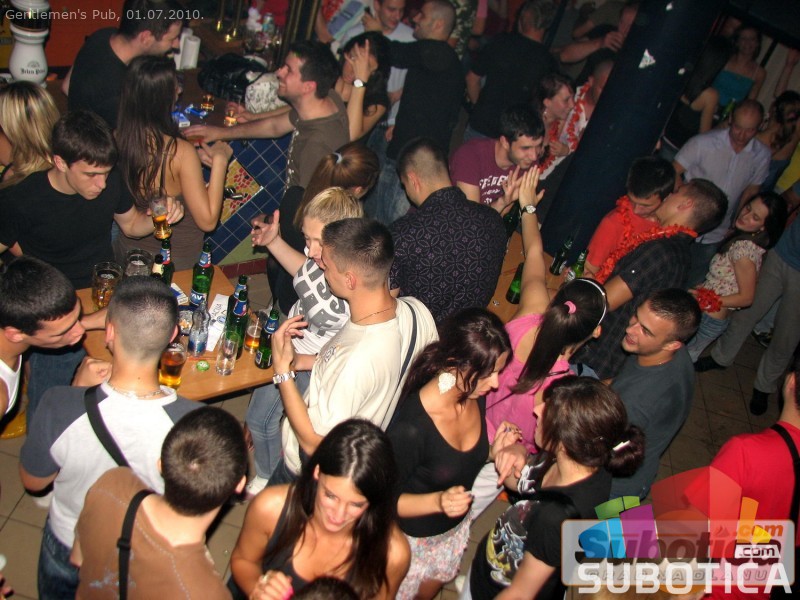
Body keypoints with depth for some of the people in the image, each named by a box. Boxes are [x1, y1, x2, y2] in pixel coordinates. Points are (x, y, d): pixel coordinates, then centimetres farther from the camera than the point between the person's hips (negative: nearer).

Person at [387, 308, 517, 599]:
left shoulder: (475, 395, -17)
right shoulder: (410, 427, -38)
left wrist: (494, 451, -17)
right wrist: (437, 501, -40)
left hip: (456, 529, 6)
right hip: (410, 539, -6)